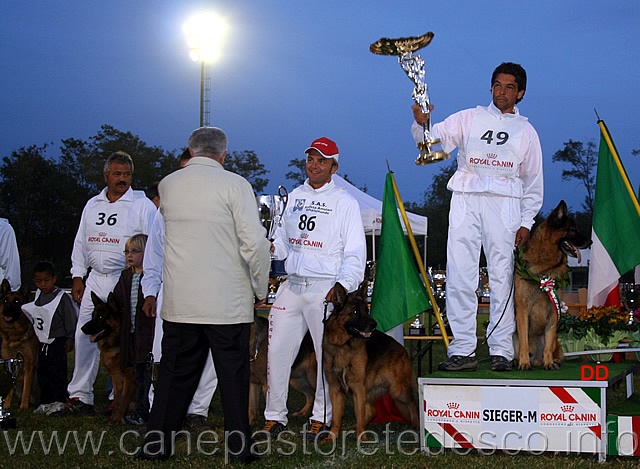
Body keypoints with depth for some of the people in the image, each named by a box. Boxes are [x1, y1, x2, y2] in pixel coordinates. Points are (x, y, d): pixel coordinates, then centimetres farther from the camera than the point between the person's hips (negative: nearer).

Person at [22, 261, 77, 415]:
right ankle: (45, 402, 17)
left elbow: (71, 320, -11)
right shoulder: (38, 296, 8)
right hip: (43, 342, 7)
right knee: (42, 372, 10)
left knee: (57, 371, -7)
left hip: (58, 342, -7)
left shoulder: (62, 297, -13)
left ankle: (59, 401, -2)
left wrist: (70, 340, -12)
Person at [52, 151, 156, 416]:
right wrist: (77, 278, 13)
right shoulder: (92, 205, 16)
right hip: (96, 279, 5)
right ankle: (80, 398, 6)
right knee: (84, 337, 1)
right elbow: (81, 243, 20)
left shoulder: (142, 205, 0)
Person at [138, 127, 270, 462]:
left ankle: (156, 445, 13)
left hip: (179, 303, 4)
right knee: (233, 374, 5)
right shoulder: (234, 185, -7)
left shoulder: (168, 185, 6)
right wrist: (261, 288, -1)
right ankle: (239, 447, 9)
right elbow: (255, 242, -13)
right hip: (228, 302, -3)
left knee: (176, 372, 10)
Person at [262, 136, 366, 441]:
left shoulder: (344, 202, 1)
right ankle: (274, 417, 11)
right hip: (291, 287, 4)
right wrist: (270, 247, -3)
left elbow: (355, 253, -4)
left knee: (328, 356, 0)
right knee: (277, 350, 1)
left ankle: (321, 419, 12)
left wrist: (342, 285, -18)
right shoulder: (295, 196, 15)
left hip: (325, 290, -4)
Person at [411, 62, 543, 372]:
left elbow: (533, 182, 15)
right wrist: (421, 124, -21)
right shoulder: (470, 118, 14)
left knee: (502, 277, -2)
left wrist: (526, 222, 7)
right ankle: (462, 350, -1)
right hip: (465, 199, 0)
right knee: (459, 276, -5)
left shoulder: (526, 131, 16)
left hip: (504, 204, 0)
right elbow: (436, 140, 1)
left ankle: (501, 350, 3)